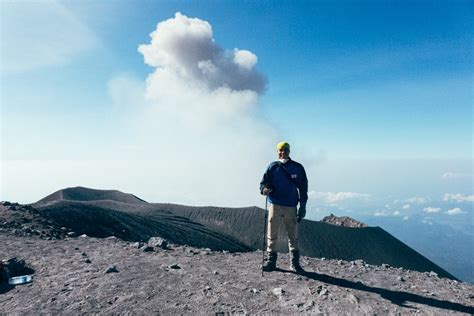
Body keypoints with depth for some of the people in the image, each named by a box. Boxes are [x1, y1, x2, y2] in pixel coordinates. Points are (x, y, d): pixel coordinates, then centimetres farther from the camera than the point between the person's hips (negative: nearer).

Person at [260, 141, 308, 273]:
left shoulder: (298, 168, 6)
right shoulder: (272, 167, 6)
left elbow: (303, 188, 8)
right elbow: (264, 182, 6)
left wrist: (302, 207, 3)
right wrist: (264, 189, -19)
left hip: (291, 207, 0)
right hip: (275, 205, 0)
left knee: (293, 236, 5)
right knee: (272, 235, 3)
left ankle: (294, 263, 16)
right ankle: (271, 260, 15)